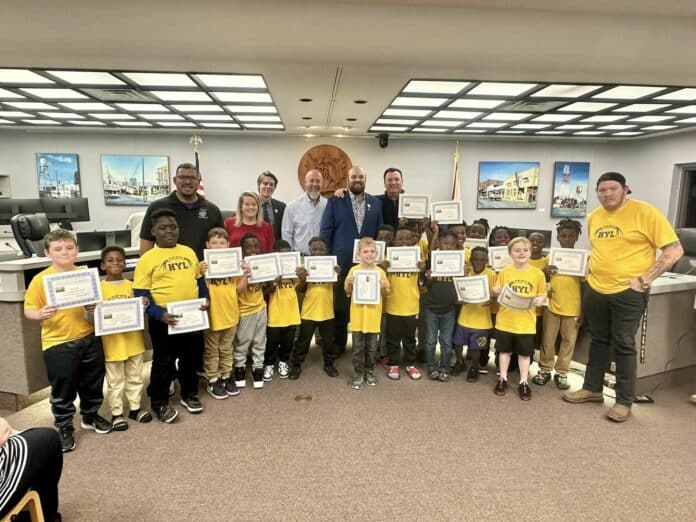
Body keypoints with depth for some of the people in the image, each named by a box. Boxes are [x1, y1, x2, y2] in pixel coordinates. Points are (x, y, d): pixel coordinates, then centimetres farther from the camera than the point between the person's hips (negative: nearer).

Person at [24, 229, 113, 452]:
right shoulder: (41, 279, -8)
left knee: (93, 383, 17)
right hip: (58, 343, -3)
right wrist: (40, 314, -28)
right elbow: (28, 310, -7)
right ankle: (64, 428, 27)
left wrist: (96, 307, -11)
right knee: (63, 390, 8)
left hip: (89, 338, 4)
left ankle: (90, 416, 39)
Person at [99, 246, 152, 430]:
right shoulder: (99, 288, -6)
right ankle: (117, 413, 22)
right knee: (115, 381, 9)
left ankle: (135, 408, 29)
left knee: (135, 377, 15)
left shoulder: (132, 286, 3)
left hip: (133, 339, 3)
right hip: (112, 341, -3)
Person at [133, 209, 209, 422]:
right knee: (164, 361, 11)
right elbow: (142, 294, -10)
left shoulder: (189, 252, 7)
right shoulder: (147, 258, -7)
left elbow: (199, 279, 14)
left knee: (192, 357, 17)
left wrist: (204, 299, -2)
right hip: (164, 319, -4)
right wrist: (160, 314, -21)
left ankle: (189, 394, 37)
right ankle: (159, 402, 28)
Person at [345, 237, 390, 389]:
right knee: (358, 347, 6)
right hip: (358, 314, -1)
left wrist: (384, 287, -13)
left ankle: (369, 372, 29)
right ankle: (358, 374, 18)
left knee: (372, 347, 12)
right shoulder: (354, 270, -4)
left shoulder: (380, 271, -1)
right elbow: (347, 293, 3)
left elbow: (385, 294, 8)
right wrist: (350, 284, -17)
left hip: (373, 314, 1)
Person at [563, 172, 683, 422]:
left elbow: (674, 250, -12)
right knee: (598, 341, 15)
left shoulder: (645, 212, -11)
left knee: (623, 345, 2)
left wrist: (645, 280, -16)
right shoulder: (593, 217, 8)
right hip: (595, 289, 6)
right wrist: (591, 269, 7)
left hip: (628, 292, -5)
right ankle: (592, 389, 28)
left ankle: (624, 401, 16)